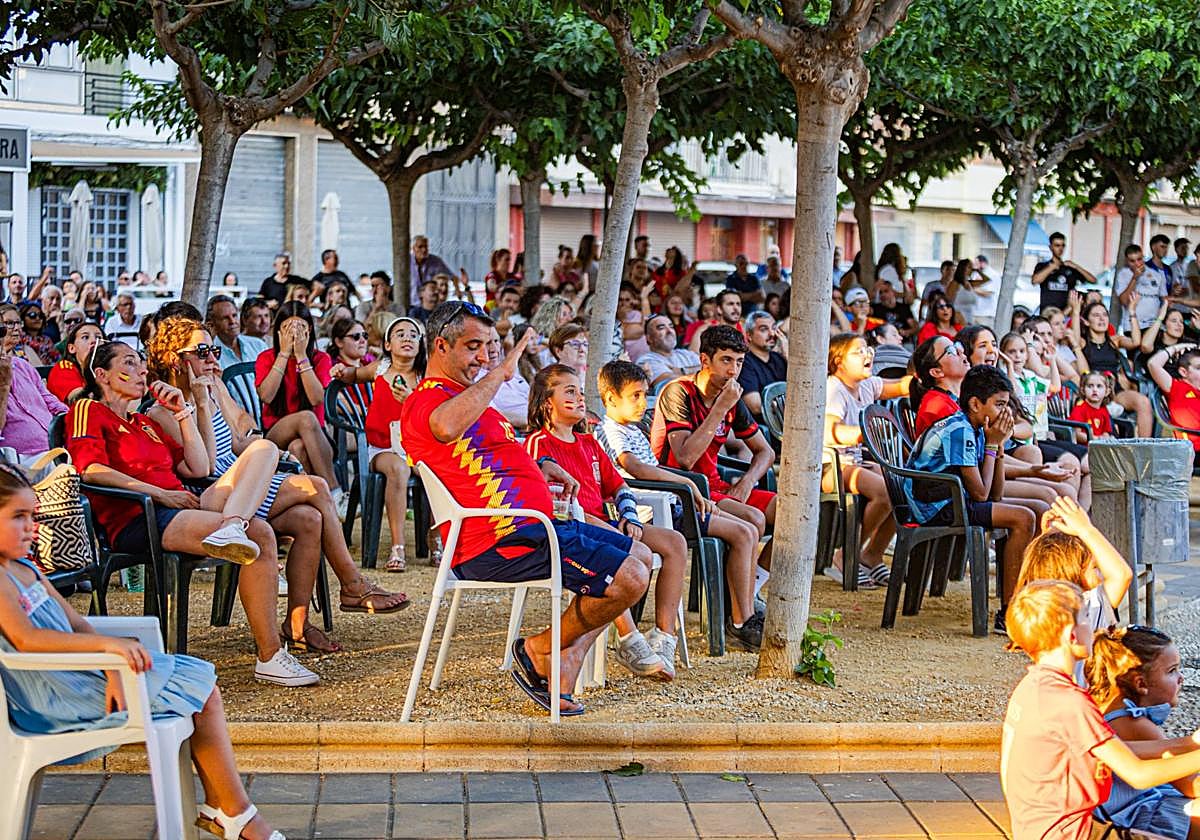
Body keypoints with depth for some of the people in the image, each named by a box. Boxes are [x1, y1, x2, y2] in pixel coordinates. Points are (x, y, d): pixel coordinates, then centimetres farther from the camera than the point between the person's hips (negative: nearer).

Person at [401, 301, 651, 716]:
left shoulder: (465, 397, 23)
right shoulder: (426, 400, -11)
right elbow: (446, 427, -38)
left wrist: (540, 467, 16)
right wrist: (500, 373, -27)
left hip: (533, 525, 11)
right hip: (501, 542, -11)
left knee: (640, 556, 16)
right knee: (629, 579, -16)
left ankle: (567, 663, 6)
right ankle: (540, 650, 2)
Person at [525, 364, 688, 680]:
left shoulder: (589, 443, 26)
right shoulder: (538, 442, 1)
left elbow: (618, 487, 24)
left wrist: (629, 517, 3)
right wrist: (583, 519, -22)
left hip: (601, 523, 8)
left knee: (675, 542, -9)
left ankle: (664, 636, -16)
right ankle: (630, 644, -38)